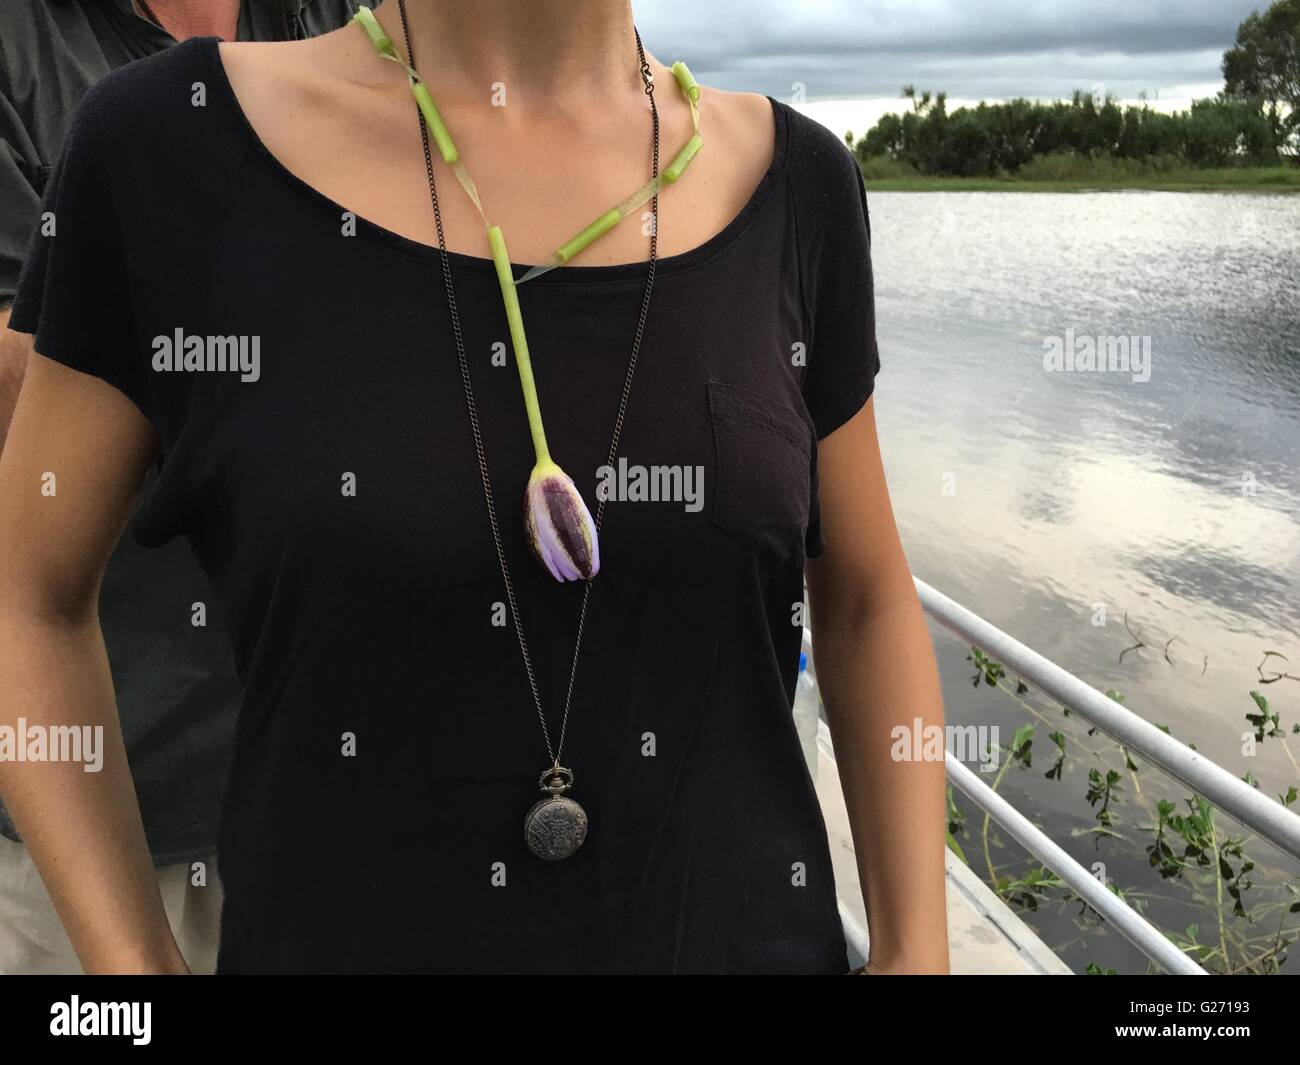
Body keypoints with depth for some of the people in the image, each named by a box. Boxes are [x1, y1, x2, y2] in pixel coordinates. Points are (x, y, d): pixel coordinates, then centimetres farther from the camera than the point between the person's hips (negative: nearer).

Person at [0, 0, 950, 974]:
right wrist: (135, 964, -6)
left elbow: (868, 598, 4)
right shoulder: (166, 143, -10)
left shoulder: (789, 179, -5)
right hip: (334, 939, -1)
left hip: (748, 940, 2)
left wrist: (917, 954, -2)